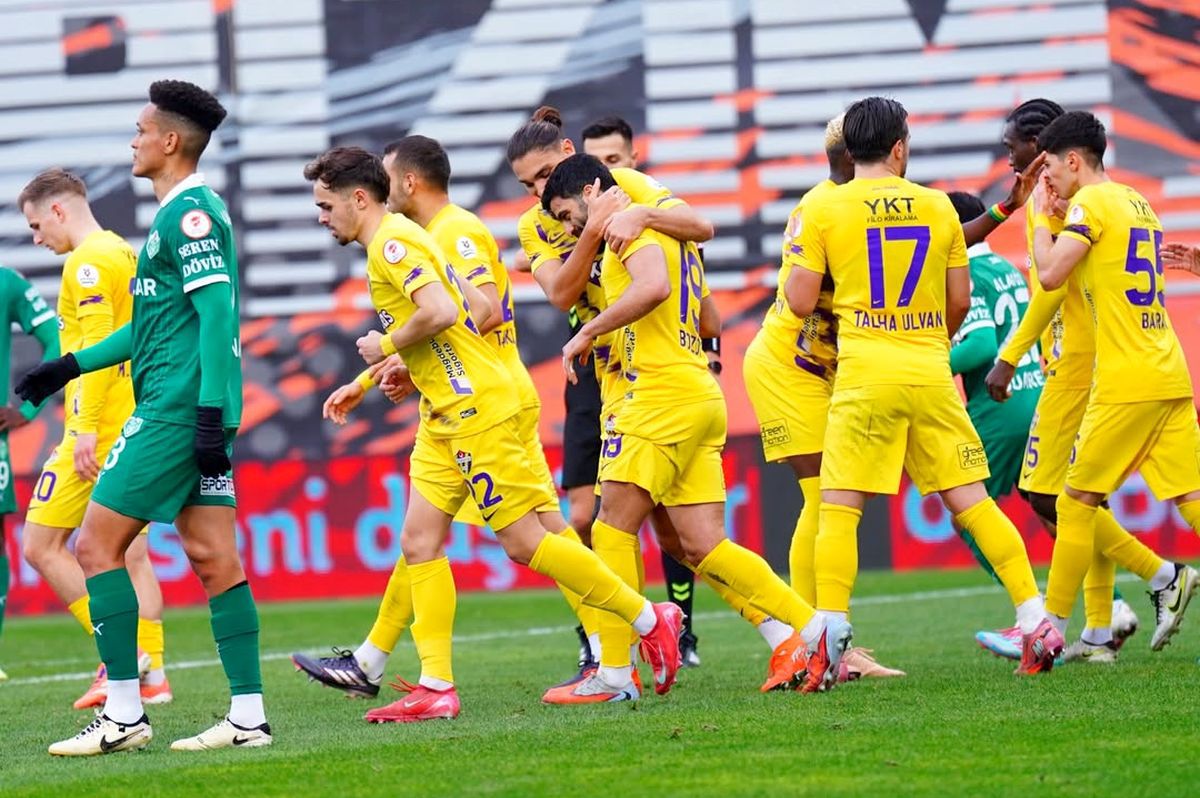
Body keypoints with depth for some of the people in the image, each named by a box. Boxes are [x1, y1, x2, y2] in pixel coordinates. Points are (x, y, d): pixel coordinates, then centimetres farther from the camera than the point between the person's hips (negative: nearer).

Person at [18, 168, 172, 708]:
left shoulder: (87, 261, -10)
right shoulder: (126, 254, 17)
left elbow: (96, 346, -19)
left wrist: (86, 426, -22)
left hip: (101, 427, -9)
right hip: (137, 422, 9)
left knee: (40, 544, -6)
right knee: (130, 551, 9)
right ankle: (151, 673, 6)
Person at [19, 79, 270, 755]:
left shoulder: (189, 213, -11)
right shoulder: (190, 211, 20)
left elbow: (217, 314, -19)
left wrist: (210, 412, -24)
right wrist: (71, 365, 29)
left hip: (177, 411, -10)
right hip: (197, 413, 10)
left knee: (97, 544, -5)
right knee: (213, 557, 5)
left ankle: (124, 715, -5)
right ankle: (249, 717, 2)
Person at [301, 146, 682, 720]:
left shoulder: (393, 241, -13)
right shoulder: (393, 240, 18)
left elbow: (439, 311, -28)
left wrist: (387, 344, -11)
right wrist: (362, 382, 26)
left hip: (474, 408, -11)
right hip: (445, 415, 11)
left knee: (523, 540, -8)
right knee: (419, 543, 3)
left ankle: (648, 619, 2)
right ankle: (436, 685, 0)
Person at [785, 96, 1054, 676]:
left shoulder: (824, 210, 0)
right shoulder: (938, 206, 8)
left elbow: (800, 302, -2)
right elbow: (960, 301, 14)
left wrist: (794, 275, 21)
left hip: (865, 374, -3)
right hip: (932, 375, 3)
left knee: (839, 508, -1)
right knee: (971, 501, 7)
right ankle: (1036, 619, 3)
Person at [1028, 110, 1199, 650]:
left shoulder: (1093, 202, -7)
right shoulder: (1138, 202, 19)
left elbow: (1050, 274, -14)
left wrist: (1040, 217, 2)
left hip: (1127, 382, -8)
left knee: (1077, 501, 0)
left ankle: (1051, 628, 4)